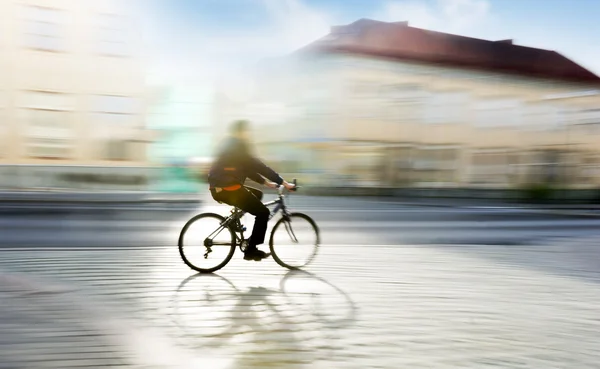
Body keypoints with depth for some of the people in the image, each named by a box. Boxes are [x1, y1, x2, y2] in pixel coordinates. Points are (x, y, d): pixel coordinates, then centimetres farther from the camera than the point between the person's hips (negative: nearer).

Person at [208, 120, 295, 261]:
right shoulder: (237, 147, -11)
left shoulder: (231, 146, 19)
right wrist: (283, 182, -12)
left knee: (257, 194, 24)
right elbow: (259, 167, -14)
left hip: (219, 188, 10)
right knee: (263, 212, -2)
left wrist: (266, 182, 20)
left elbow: (248, 169, 24)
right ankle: (251, 250, 1)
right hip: (227, 189, -10)